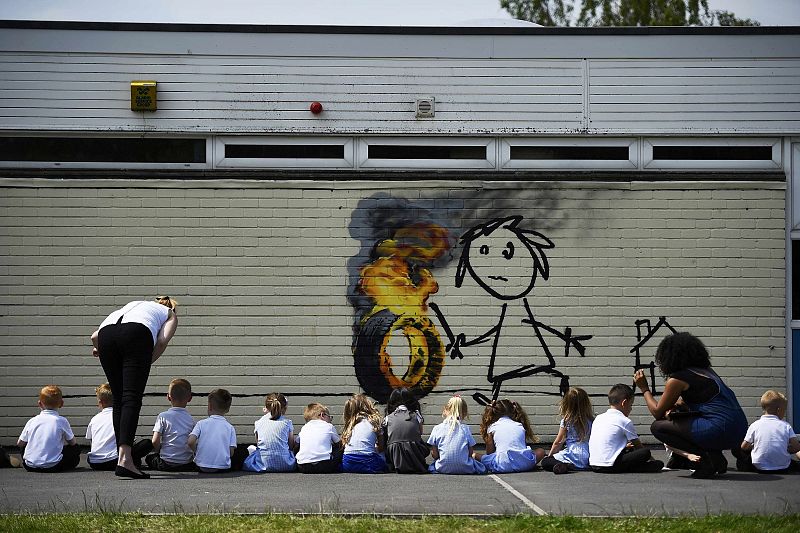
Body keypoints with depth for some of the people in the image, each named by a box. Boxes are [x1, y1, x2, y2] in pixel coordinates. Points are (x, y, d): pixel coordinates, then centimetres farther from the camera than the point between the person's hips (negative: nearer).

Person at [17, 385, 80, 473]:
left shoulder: (32, 421, 5)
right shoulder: (62, 421, -2)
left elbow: (20, 443, 13)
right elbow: (73, 442, 9)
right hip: (53, 466, -3)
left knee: (24, 447, 34)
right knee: (76, 449, 16)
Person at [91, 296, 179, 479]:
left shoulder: (133, 305, 42)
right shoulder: (170, 314, 33)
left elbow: (95, 336, 31)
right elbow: (162, 341, 9)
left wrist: (100, 350, 51)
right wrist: (146, 363, 20)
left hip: (107, 333, 4)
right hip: (137, 334, -4)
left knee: (118, 400, 12)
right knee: (132, 398, -8)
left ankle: (122, 457, 9)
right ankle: (125, 459, -22)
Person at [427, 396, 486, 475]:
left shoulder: (437, 428, 4)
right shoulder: (466, 429, 4)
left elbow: (434, 454, 5)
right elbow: (470, 452, 7)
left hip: (443, 468, 1)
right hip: (464, 468, 0)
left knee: (431, 468, 32)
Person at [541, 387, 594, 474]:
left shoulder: (566, 421, -5)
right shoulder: (591, 420, 4)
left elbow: (558, 443, 2)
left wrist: (550, 455, 18)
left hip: (573, 456, -4)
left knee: (545, 462, 5)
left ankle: (564, 466, -21)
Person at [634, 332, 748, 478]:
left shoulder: (677, 380, -2)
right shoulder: (705, 371, 21)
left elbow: (657, 413, 9)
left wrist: (644, 388, 20)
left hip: (720, 431, -8)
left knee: (657, 427, 4)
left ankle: (707, 457, -6)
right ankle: (716, 457, 15)